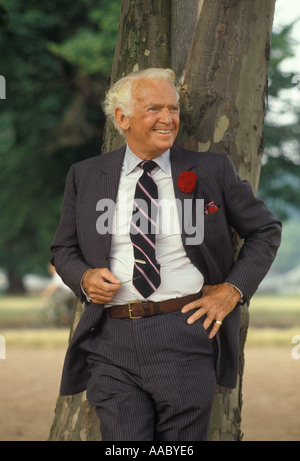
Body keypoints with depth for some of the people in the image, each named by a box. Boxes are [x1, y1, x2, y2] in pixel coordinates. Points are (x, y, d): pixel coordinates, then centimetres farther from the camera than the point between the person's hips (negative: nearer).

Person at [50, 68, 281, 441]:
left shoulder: (212, 170, 6)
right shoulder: (84, 176, 10)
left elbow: (265, 230, 15)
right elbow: (63, 249, 18)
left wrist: (234, 289, 3)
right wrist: (84, 278, -4)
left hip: (185, 334, -1)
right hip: (112, 342, 1)